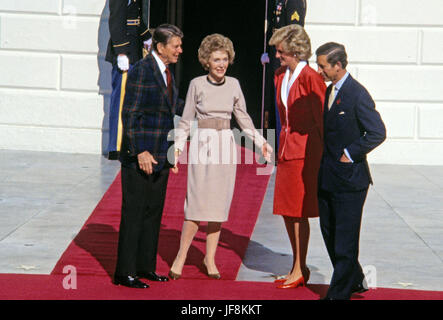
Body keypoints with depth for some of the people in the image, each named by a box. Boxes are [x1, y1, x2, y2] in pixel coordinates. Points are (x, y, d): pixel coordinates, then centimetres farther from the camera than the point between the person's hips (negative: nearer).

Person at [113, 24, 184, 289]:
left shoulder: (167, 72, 13)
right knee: (134, 213, -4)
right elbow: (130, 114, -17)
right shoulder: (141, 71, -14)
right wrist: (140, 152, -22)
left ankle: (145, 267, 22)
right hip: (140, 156, -9)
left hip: (160, 156, 9)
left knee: (153, 212, 13)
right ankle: (125, 273, 2)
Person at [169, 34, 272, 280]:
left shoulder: (233, 85, 6)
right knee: (197, 204, -9)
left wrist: (261, 142, 12)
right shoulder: (197, 84, -1)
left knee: (219, 204, 4)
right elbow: (186, 120, 3)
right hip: (202, 146, -3)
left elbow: (243, 117, 16)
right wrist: (178, 148, -5)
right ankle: (181, 257, 1)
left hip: (226, 147, 3)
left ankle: (210, 258, 14)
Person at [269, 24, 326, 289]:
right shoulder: (281, 77, 12)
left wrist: (323, 155, -12)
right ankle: (299, 268, 21)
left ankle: (299, 271, 4)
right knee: (287, 211, 11)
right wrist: (281, 148, 17)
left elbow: (321, 118, -12)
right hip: (287, 149, 8)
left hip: (305, 152, -8)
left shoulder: (310, 77, -14)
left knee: (299, 212, -4)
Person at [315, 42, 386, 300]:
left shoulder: (357, 95, -15)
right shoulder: (329, 91, 11)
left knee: (345, 240, -1)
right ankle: (355, 281, 30)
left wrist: (350, 153, -15)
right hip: (327, 179, 9)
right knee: (330, 234, 16)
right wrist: (324, 158, 11)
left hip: (350, 180, -9)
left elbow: (378, 133, -18)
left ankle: (340, 293, 6)